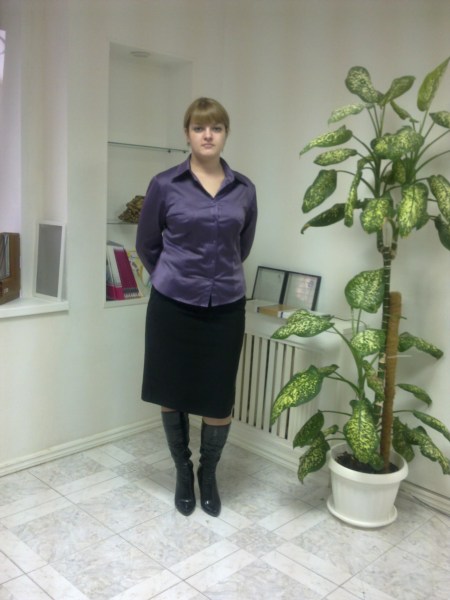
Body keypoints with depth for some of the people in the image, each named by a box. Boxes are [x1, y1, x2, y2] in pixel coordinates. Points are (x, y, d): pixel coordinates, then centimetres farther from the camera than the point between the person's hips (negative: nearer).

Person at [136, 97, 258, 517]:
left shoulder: (244, 190, 3)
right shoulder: (164, 185, -4)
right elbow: (146, 245, 7)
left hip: (225, 307, 2)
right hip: (173, 306, -1)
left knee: (218, 401, 6)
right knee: (173, 395, 12)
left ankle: (208, 475, 33)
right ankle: (183, 471, 36)